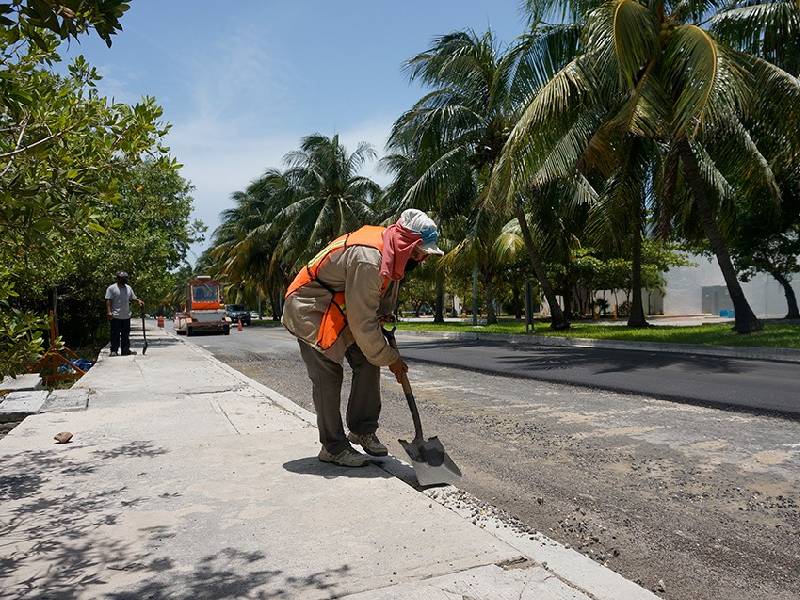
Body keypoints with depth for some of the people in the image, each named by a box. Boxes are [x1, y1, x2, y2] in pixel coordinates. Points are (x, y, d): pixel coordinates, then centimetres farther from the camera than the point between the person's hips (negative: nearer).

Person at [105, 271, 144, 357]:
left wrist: (138, 301, -2)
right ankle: (114, 350, 2)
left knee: (126, 334, 10)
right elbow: (108, 301, -9)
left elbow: (133, 297, 19)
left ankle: (126, 349, 17)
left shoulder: (128, 288, 14)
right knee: (115, 334, -3)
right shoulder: (111, 288, -5)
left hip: (126, 316, 6)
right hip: (115, 316, -6)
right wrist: (109, 312, -18)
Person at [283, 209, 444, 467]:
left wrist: (385, 314, 2)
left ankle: (363, 431, 13)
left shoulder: (390, 250, -5)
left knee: (368, 363, 1)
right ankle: (333, 447, 4)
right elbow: (363, 322, -30)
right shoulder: (367, 260, -34)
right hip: (309, 312, -9)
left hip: (340, 312, 9)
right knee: (328, 378, -8)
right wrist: (390, 358, -19)